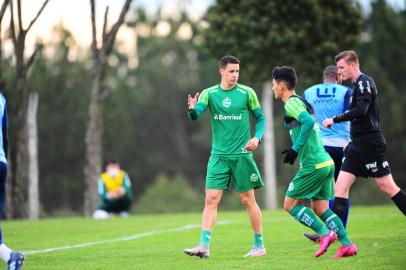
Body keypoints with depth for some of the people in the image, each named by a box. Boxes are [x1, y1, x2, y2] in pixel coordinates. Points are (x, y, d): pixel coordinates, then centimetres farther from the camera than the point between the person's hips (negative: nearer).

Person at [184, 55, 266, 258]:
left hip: (241, 155, -1)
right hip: (218, 156, 2)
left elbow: (260, 117, 7)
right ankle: (204, 246, -8)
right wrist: (192, 109, -36)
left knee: (248, 200, 3)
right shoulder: (209, 93, 1)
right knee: (211, 199, -7)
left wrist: (257, 137, -10)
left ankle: (259, 245, 14)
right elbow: (196, 115, -13)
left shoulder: (247, 93, -1)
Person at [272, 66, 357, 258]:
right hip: (326, 162, 9)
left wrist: (295, 149, -22)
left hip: (313, 165, -9)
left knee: (290, 204, 0)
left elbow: (308, 122, -25)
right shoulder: (302, 102, 19)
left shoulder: (292, 103, -9)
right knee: (320, 208, 12)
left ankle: (325, 233, -7)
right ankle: (347, 245, 4)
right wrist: (296, 149, 23)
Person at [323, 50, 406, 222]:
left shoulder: (364, 82, -10)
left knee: (386, 186, -5)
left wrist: (334, 120, -17)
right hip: (357, 145, 9)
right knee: (341, 186, 0)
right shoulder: (356, 86, 19)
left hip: (370, 142, -9)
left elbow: (361, 110, -23)